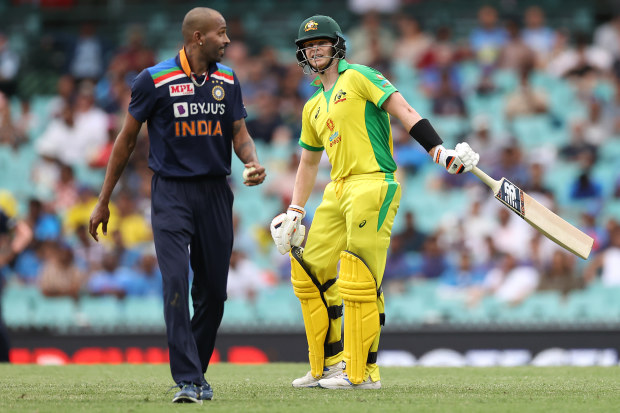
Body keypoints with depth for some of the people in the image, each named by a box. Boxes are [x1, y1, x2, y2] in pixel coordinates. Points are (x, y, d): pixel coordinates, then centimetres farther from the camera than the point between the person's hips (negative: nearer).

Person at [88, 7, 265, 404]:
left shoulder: (227, 80, 7)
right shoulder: (155, 80, -6)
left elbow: (240, 135, 12)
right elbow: (127, 139, 1)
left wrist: (254, 163, -13)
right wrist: (103, 203, 3)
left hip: (216, 193, 4)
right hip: (171, 193, -4)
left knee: (213, 290, 5)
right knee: (176, 284, -16)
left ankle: (198, 372, 22)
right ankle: (187, 381, -18)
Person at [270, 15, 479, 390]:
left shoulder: (358, 77, 0)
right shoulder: (313, 108, 22)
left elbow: (405, 112, -10)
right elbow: (308, 162, 31)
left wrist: (441, 152, -21)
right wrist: (294, 214, 25)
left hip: (373, 185, -8)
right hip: (337, 190, 8)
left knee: (359, 281, -13)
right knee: (309, 273, 6)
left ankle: (363, 372, -9)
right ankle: (331, 363, 15)